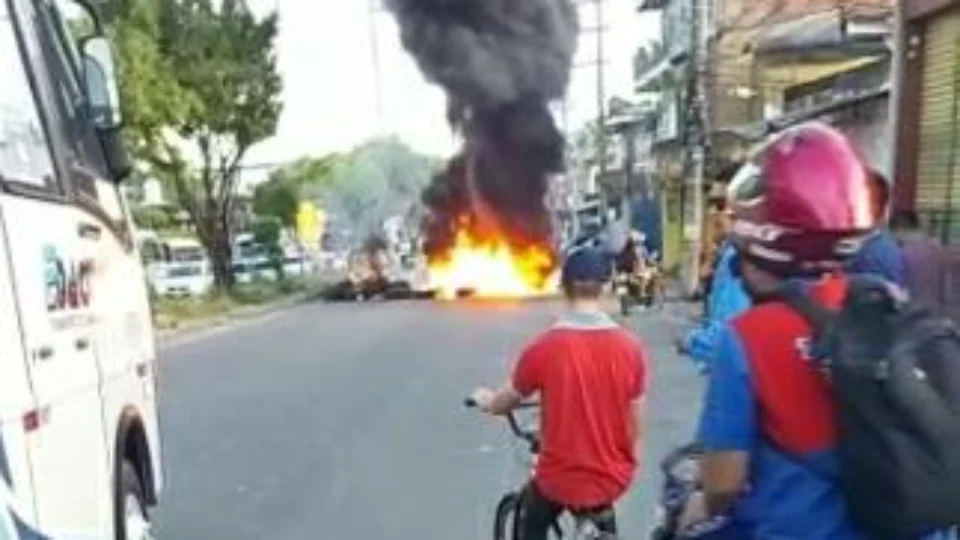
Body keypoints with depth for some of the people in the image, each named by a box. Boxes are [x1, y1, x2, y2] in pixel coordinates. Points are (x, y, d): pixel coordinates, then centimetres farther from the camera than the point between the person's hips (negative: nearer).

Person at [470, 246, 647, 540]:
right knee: (601, 511, 37)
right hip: (614, 478, 3)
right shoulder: (630, 347, -12)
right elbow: (634, 426, -2)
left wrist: (484, 399, 21)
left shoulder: (543, 348, -18)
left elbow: (503, 404, -2)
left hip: (560, 480, -2)